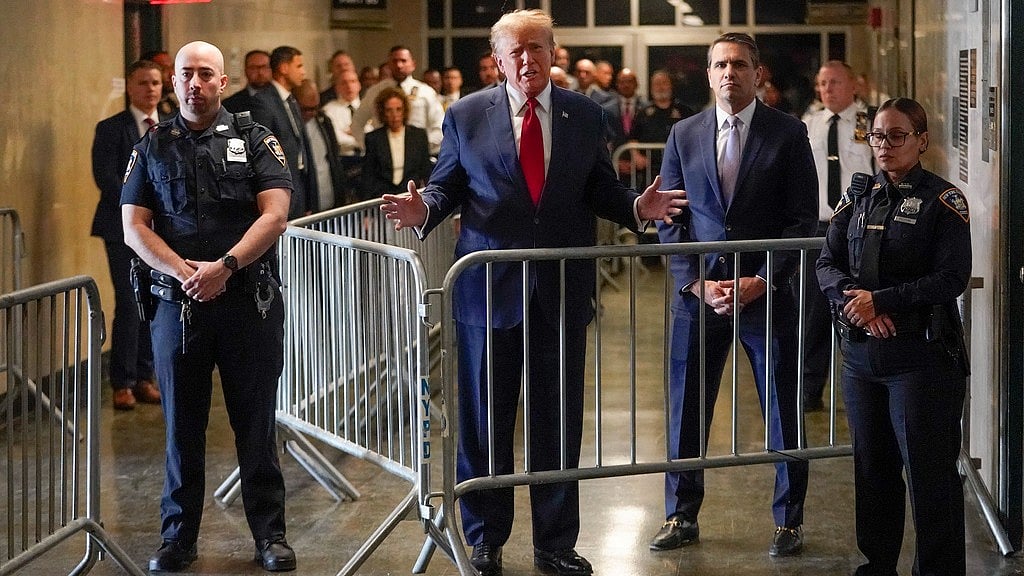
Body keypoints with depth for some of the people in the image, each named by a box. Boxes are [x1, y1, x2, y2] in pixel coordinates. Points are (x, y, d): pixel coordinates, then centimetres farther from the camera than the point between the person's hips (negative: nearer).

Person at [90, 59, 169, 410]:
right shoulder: (111, 129, -2)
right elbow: (106, 178, -10)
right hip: (124, 228, -5)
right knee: (129, 304, -8)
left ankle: (144, 377, 14)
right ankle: (122, 384, -2)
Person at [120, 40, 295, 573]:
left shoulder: (254, 140, 6)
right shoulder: (152, 148, 10)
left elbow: (275, 214, -4)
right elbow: (134, 227, 3)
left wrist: (225, 265, -17)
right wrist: (184, 271, -13)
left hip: (249, 301, -1)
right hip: (177, 303, 2)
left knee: (256, 423, 3)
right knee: (181, 424, 7)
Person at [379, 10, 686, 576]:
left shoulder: (586, 115, 4)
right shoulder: (466, 116, 0)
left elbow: (601, 191, 7)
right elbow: (447, 187, 3)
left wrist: (637, 207, -12)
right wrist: (424, 209, -18)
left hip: (562, 290, 1)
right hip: (489, 289, -1)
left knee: (559, 421, 9)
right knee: (484, 422, 9)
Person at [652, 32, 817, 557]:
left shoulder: (787, 134, -1)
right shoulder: (683, 135, 6)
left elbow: (802, 219, -3)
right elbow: (669, 220, 6)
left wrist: (761, 281, -12)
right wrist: (697, 283, -6)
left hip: (767, 292, -2)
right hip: (698, 292, 2)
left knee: (783, 411, 5)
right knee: (686, 410, 7)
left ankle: (789, 520, 18)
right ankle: (682, 516, 20)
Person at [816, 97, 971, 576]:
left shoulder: (942, 200, -4)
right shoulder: (858, 197, 11)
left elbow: (951, 278, -12)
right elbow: (828, 263, 6)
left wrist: (880, 300, -16)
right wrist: (853, 302, -14)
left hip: (923, 355, -5)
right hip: (861, 352, 5)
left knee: (928, 469, -3)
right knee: (872, 464, 13)